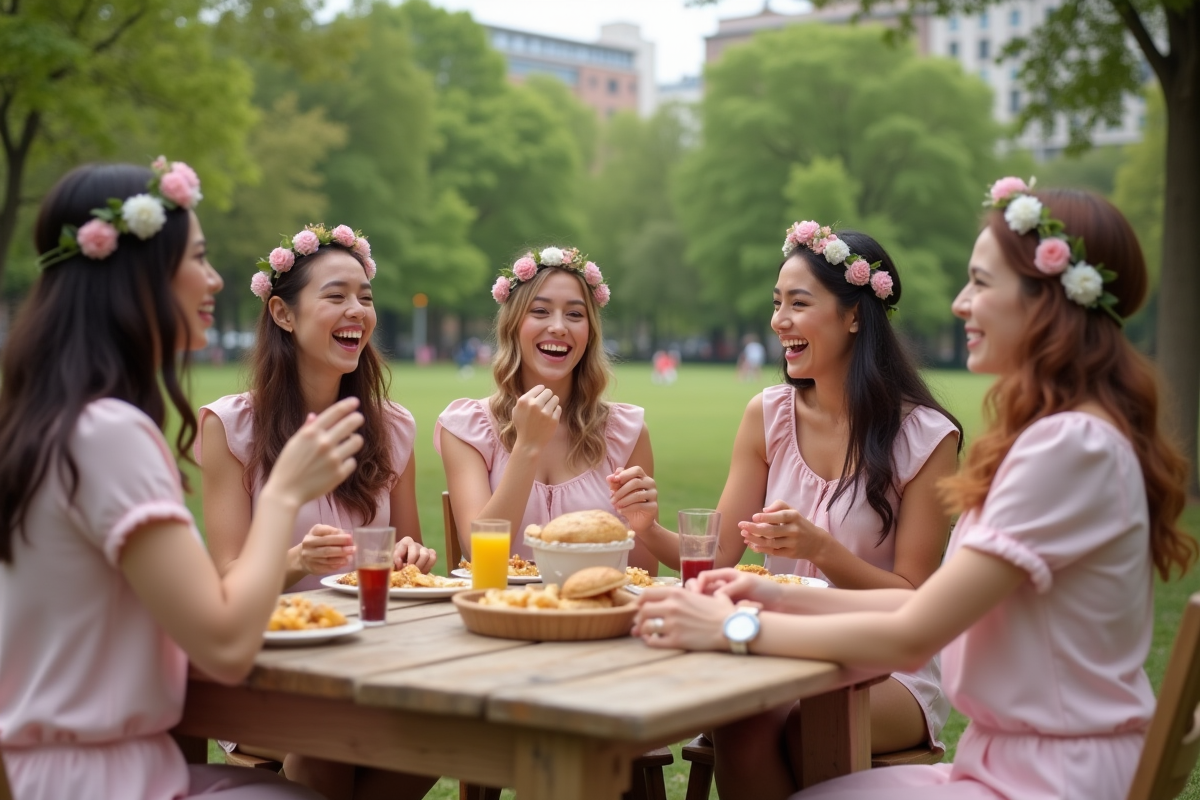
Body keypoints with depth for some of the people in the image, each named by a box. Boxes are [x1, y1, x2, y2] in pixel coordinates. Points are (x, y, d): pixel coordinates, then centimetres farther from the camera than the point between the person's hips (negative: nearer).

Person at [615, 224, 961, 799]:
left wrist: (820, 548, -25)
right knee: (739, 724, -31)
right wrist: (649, 531, -19)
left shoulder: (925, 437, -9)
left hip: (888, 675, -3)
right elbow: (719, 556, 2)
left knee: (803, 730, -34)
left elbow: (911, 601, -9)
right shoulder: (769, 416, 4)